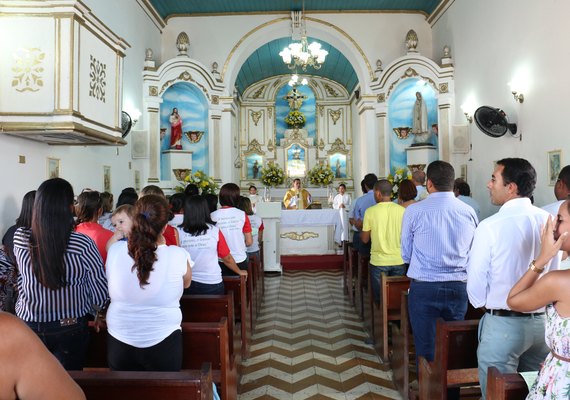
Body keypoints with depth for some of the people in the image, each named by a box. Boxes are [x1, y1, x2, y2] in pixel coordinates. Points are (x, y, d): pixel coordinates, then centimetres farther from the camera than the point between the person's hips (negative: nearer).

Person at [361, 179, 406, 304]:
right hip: (398, 261, 2)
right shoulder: (402, 210, -5)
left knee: (380, 299, 11)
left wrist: (361, 227, 15)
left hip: (378, 261, -2)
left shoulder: (370, 211, -10)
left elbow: (365, 239, -4)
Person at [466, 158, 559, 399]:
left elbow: (476, 280, -12)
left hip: (503, 324, -5)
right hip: (541, 321, 6)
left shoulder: (491, 226, -19)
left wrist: (483, 305, 7)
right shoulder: (548, 222, -3)